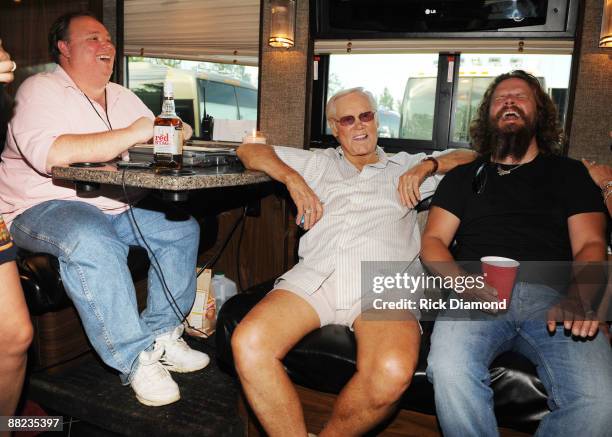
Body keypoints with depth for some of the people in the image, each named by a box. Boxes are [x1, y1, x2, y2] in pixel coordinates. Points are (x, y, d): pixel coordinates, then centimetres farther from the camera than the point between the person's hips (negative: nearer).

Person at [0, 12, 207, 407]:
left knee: (182, 227, -6)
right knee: (91, 241, -37)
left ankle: (162, 334, -1)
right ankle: (136, 359, -25)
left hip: (115, 208, 8)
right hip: (43, 208, -7)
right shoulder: (41, 89, -7)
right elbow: (49, 154, -26)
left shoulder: (123, 98, 16)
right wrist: (131, 135, -26)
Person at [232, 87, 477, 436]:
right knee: (248, 344, -29)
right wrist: (292, 178, 13)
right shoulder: (319, 163, 31)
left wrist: (427, 165, 12)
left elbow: (471, 158, 30)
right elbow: (249, 151, 30)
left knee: (392, 373, -34)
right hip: (316, 274, 2)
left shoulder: (405, 167, 30)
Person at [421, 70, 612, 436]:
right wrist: (460, 281, -11)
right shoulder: (464, 177, 23)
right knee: (449, 370, -33)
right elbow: (433, 241, 13)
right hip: (479, 295, 0)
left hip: (551, 296, 1)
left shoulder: (569, 173, 22)